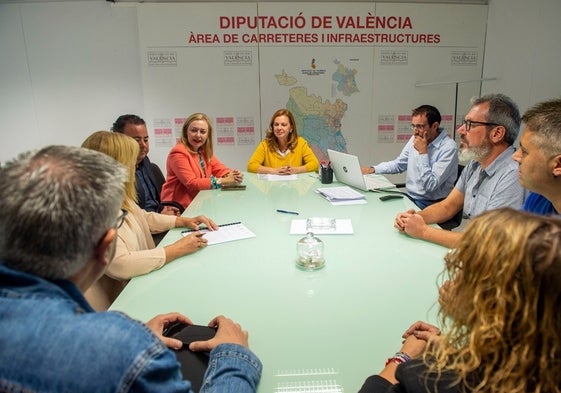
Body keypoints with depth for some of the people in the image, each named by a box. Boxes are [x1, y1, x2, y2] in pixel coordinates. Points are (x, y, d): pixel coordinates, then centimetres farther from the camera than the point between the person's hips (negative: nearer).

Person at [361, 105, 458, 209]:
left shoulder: (449, 147, -17)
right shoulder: (415, 139, 5)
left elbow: (430, 185, -22)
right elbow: (399, 164, 20)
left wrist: (423, 152, -21)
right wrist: (372, 169, 7)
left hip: (429, 204, -7)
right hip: (409, 197, 7)